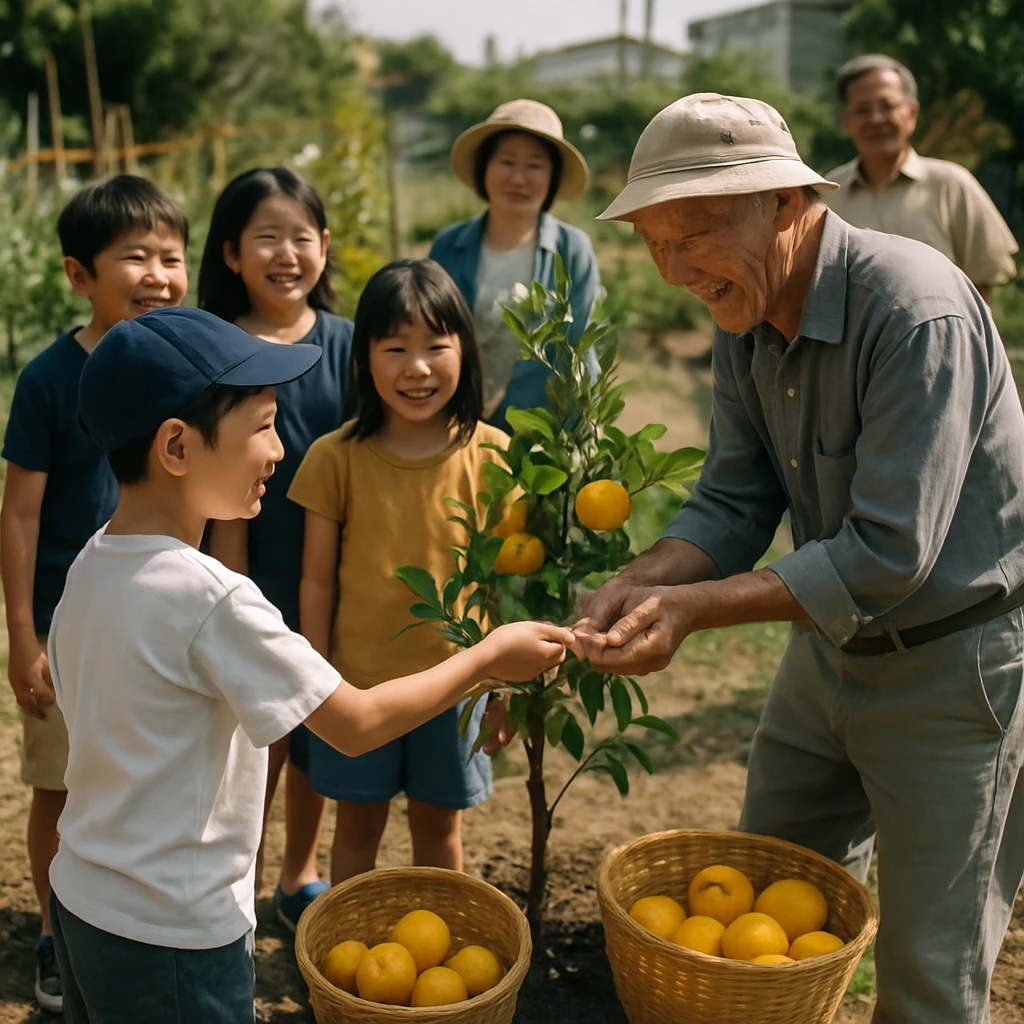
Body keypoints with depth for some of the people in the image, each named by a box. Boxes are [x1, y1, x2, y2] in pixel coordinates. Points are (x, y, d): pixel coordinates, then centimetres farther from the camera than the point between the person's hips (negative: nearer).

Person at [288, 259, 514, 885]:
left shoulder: (489, 455, -8)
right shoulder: (336, 458, -10)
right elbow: (318, 579, -3)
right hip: (359, 680, 0)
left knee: (440, 827, 18)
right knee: (358, 825, 17)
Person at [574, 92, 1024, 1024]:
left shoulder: (916, 313, -29)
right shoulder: (745, 318, -3)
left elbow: (890, 556, -30)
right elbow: (735, 500, 0)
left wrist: (697, 607, -31)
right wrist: (644, 582, -18)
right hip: (832, 642, 8)